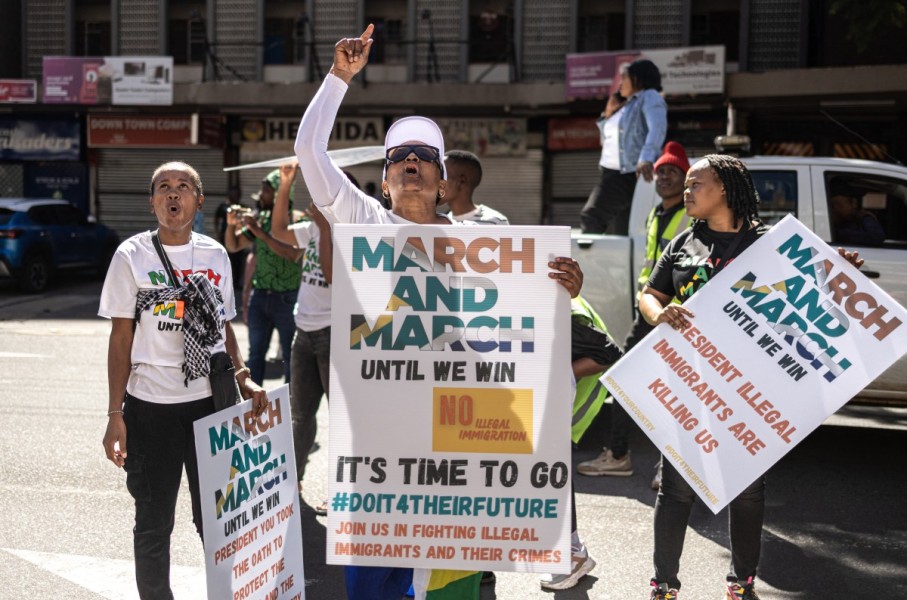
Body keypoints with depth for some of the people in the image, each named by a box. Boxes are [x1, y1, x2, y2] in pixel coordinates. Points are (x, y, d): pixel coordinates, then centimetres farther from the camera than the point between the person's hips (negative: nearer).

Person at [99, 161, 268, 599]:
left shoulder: (215, 255, 6)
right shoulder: (132, 255, -3)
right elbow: (121, 339, -3)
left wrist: (243, 378, -2)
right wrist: (116, 415, -7)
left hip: (211, 402, 2)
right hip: (150, 406, -2)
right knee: (153, 522, 8)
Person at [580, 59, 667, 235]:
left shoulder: (650, 97, -4)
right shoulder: (628, 104, 23)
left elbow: (657, 129, -23)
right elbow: (608, 138, 30)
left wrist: (646, 159, -39)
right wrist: (608, 114, 11)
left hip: (629, 174, -9)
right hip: (611, 173, 9)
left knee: (591, 217, -23)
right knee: (618, 233, 6)